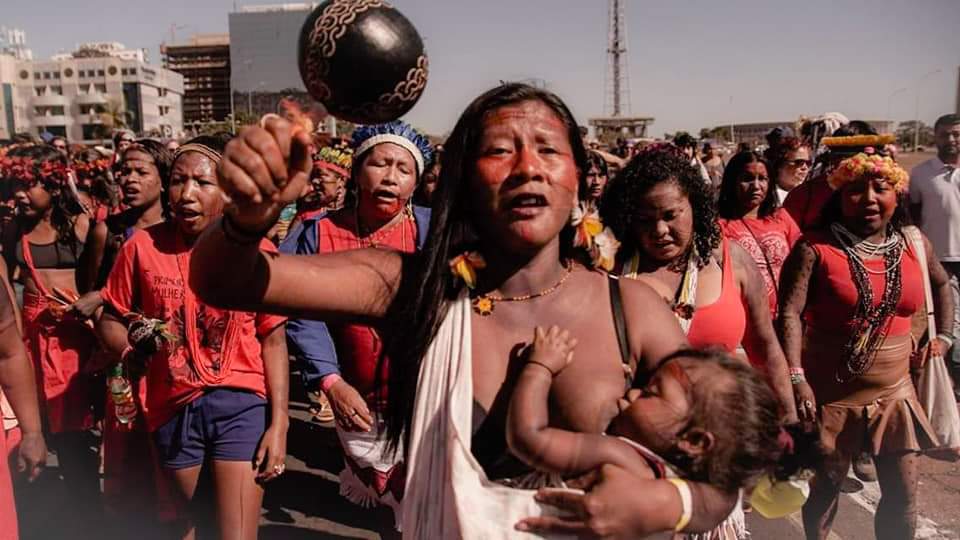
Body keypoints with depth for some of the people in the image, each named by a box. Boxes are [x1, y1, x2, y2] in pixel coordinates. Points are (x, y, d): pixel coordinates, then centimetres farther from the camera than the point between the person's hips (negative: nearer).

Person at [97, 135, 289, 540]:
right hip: (172, 406, 3)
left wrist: (278, 424, -9)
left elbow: (272, 340, -5)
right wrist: (131, 353, -18)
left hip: (240, 403, -2)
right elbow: (110, 320, 5)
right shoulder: (142, 246, -6)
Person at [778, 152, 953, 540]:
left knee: (903, 494, 9)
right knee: (826, 484, 12)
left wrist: (943, 336, 16)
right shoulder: (814, 249, -11)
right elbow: (790, 313, -18)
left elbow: (941, 284, 24)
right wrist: (795, 377, -27)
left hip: (894, 392, 4)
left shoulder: (914, 243, 3)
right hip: (830, 393, -4)